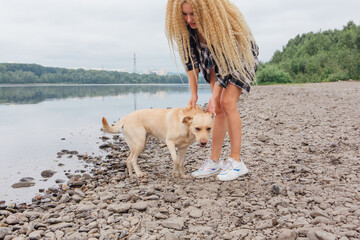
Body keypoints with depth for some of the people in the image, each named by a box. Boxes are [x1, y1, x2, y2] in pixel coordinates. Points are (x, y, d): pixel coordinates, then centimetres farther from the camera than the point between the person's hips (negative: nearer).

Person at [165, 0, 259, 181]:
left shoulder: (222, 22, -36)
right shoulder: (184, 25, -22)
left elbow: (225, 62, -30)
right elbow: (190, 57, -13)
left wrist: (214, 97, -29)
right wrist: (194, 93, -16)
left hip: (240, 59, -5)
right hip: (213, 60, 5)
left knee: (228, 103, -18)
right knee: (218, 108, -3)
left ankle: (236, 162, -12)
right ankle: (215, 161, 1)